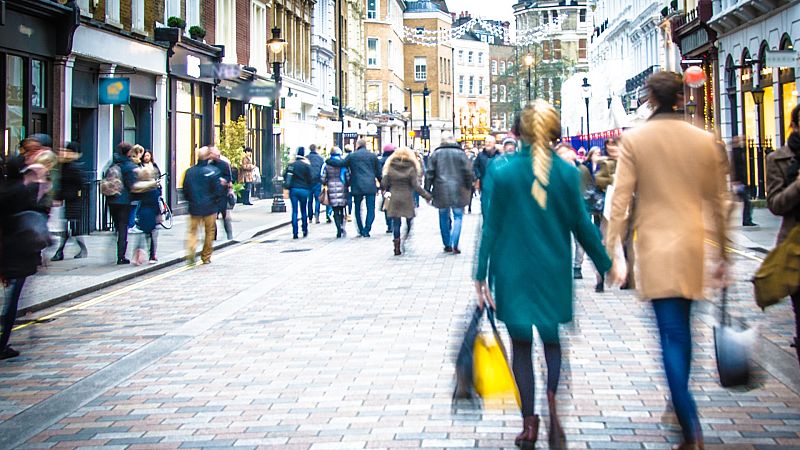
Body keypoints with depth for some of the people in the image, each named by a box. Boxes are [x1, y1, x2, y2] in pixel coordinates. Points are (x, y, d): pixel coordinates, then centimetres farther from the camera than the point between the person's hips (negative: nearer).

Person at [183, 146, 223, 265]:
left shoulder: (189, 171, -1)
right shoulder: (213, 171, -13)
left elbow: (185, 191, 6)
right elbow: (218, 191, -12)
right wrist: (224, 186, 8)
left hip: (194, 207, 2)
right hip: (210, 207, -2)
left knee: (193, 231, 10)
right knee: (209, 232, 12)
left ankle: (191, 252, -14)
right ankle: (206, 257, 17)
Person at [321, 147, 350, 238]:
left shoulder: (326, 165, 0)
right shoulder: (343, 164, -1)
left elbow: (322, 179, -1)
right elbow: (348, 178, -3)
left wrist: (326, 184, 19)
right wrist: (347, 185, 15)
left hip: (332, 189, 0)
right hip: (342, 189, 0)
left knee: (336, 211, 1)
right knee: (341, 209, 15)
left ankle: (339, 230, -9)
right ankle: (342, 227, 2)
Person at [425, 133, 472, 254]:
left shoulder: (436, 154, 2)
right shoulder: (460, 153, -1)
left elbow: (429, 174, 1)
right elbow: (468, 172, -1)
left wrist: (427, 191, 6)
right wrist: (468, 188, 10)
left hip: (441, 190, 1)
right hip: (458, 190, -1)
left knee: (444, 217, 12)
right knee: (458, 216, 5)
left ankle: (447, 245, 16)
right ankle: (455, 245, -8)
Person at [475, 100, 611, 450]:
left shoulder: (502, 172, -7)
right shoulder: (567, 173, -6)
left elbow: (491, 227, -5)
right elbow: (582, 225, -1)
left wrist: (481, 276, 0)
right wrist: (605, 265, 11)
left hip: (514, 273, -1)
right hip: (554, 272, 1)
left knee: (521, 344, 11)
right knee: (552, 339, 15)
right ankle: (552, 398, -13)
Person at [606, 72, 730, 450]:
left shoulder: (634, 140, -4)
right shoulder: (705, 141, 3)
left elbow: (621, 200, -7)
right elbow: (717, 203, 8)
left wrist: (614, 254, -2)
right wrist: (723, 255, 16)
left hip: (655, 248, -3)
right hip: (692, 247, 3)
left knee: (672, 336, -6)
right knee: (681, 330, 18)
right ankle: (681, 403, 31)